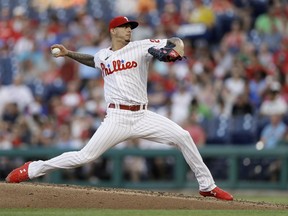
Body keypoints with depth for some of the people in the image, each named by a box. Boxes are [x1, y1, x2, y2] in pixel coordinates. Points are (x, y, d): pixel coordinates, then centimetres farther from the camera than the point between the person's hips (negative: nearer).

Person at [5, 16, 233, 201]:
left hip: (142, 116, 0)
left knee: (182, 136, -15)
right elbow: (92, 60, 38)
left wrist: (176, 50, -23)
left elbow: (175, 41, -1)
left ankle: (207, 186, -3)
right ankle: (33, 169, 6)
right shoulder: (103, 55, 12)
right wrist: (68, 53, 28)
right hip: (117, 118, 0)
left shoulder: (141, 47, 4)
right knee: (85, 156, -9)